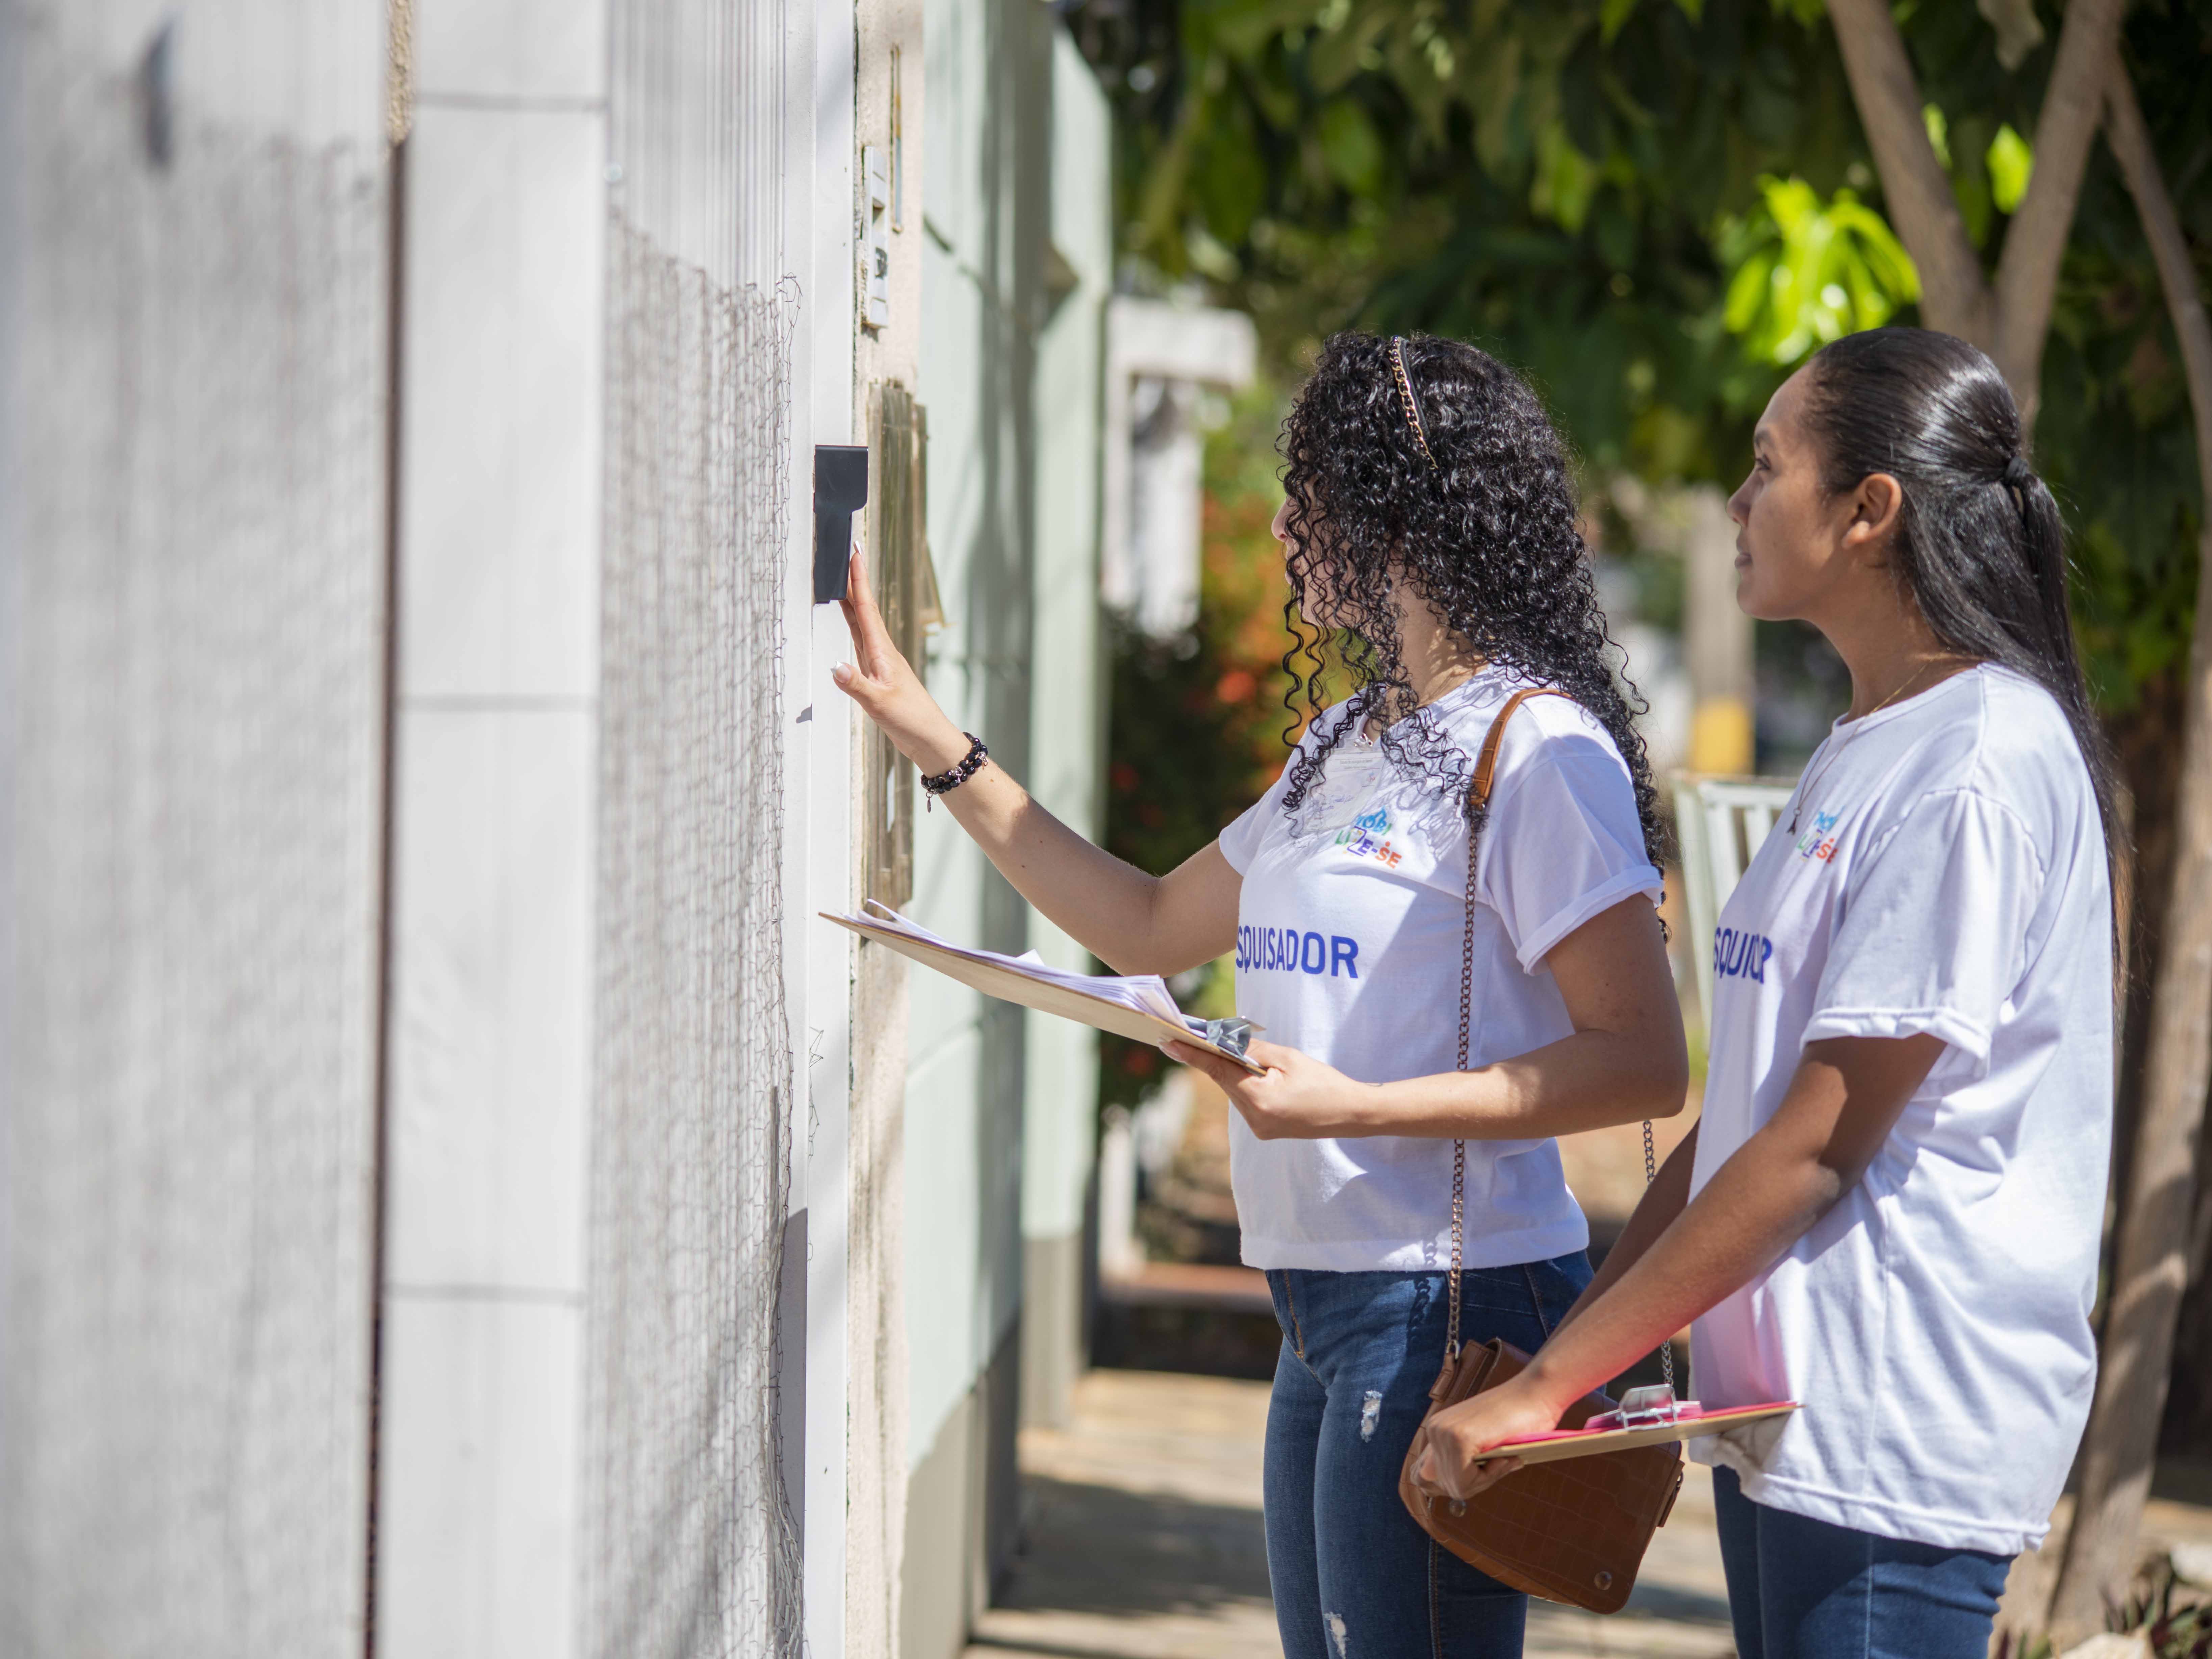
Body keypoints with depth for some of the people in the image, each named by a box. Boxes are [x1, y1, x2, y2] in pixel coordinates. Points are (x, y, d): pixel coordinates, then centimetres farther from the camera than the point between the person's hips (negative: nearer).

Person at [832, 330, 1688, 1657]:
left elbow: (1644, 1063, -17)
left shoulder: (1536, 750, -12)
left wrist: (1355, 1107, -21)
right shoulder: (1350, 744, 17)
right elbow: (1151, 927, 26)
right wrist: (934, 742, 24)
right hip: (1328, 1301, 9)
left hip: (1448, 1302, -9)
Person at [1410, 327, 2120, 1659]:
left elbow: (1821, 1145, -18)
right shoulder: (1862, 755, 17)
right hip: (1778, 1402, 9)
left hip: (1897, 1430, -9)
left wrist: (1551, 1384, -16)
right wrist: (1579, 1338, 10)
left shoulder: (1981, 764, -14)